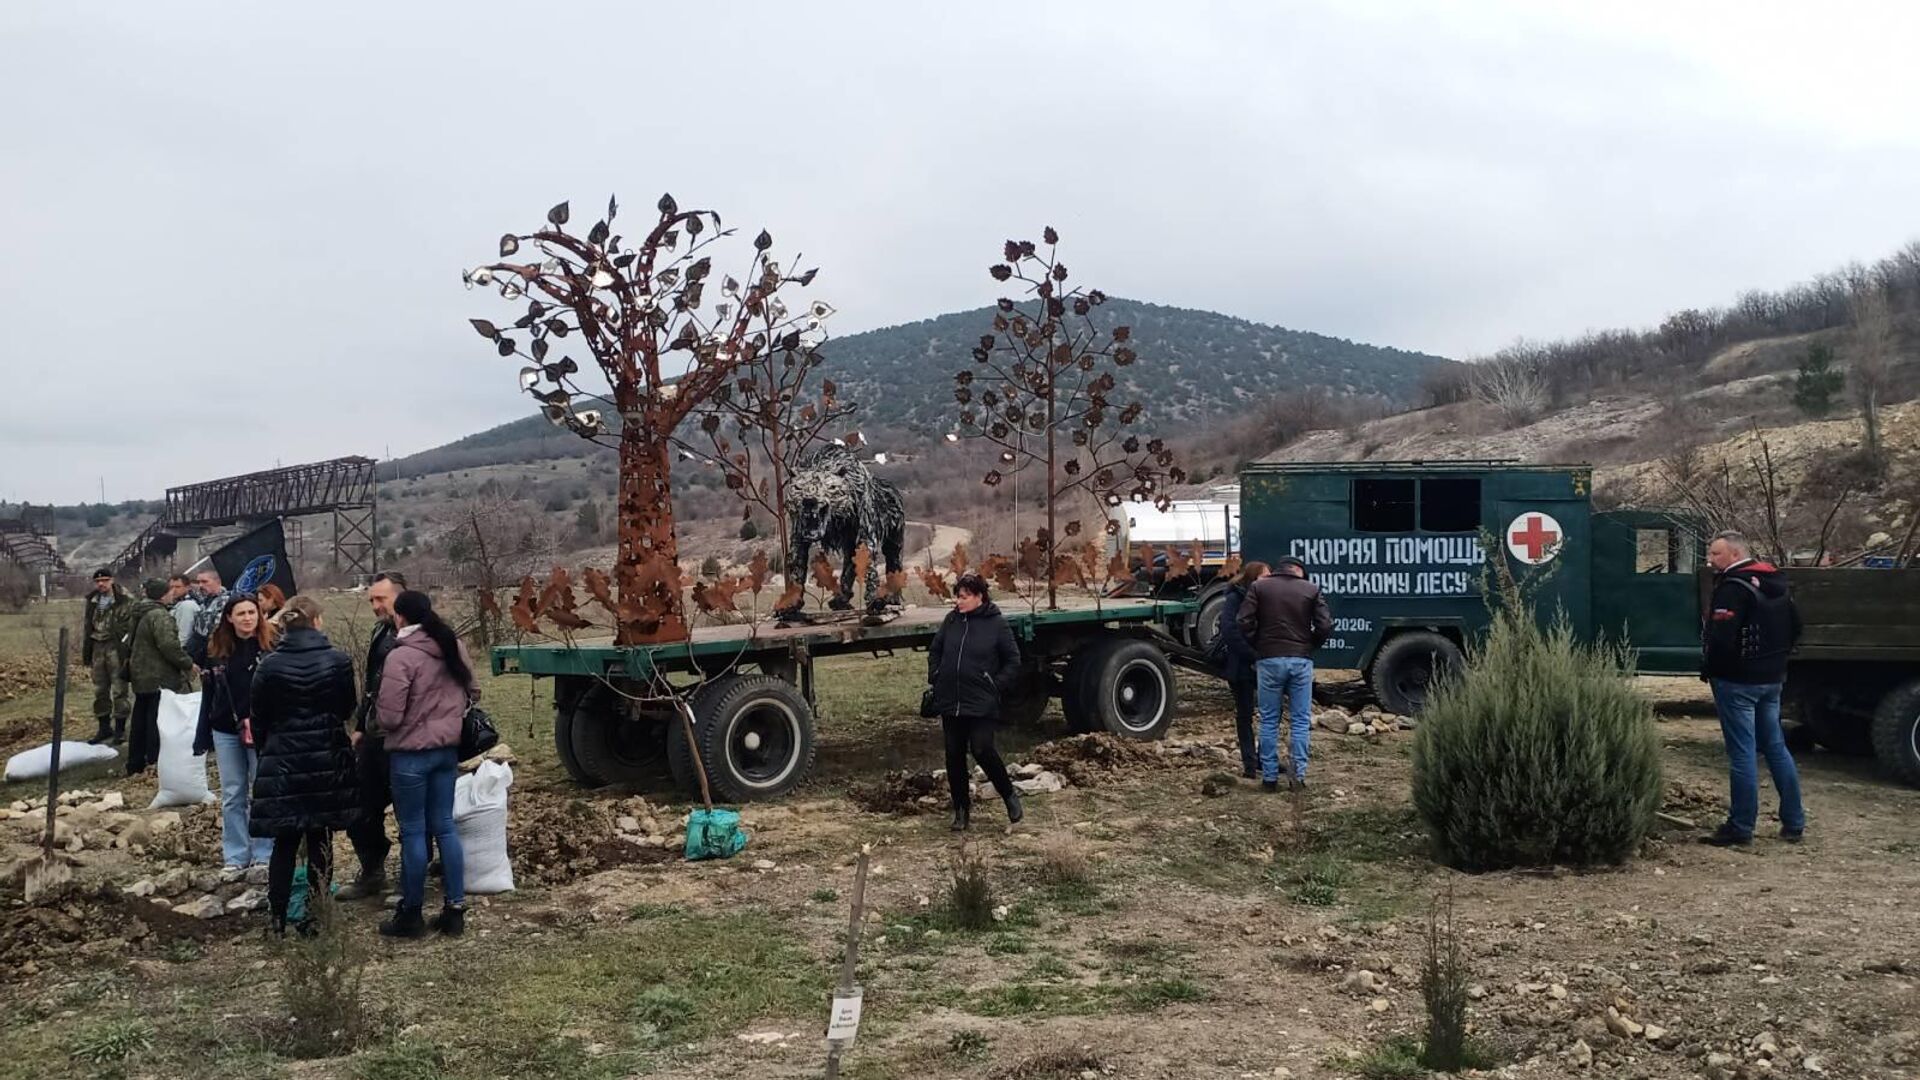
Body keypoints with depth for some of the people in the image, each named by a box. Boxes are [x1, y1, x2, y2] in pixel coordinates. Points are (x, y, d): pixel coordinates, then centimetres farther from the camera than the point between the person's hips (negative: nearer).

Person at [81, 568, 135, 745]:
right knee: (100, 690, 12)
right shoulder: (92, 601, 13)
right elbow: (86, 626, 20)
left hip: (117, 649, -6)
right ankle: (104, 727, 22)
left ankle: (120, 728, 6)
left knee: (119, 690, -3)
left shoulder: (125, 600, -7)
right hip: (97, 648, 6)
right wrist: (85, 652, 16)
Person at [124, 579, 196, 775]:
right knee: (158, 722, -4)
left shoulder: (137, 615, 13)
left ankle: (135, 766, 21)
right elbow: (168, 645, -26)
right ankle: (156, 765, -2)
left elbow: (130, 643, 22)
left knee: (140, 722, 15)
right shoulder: (159, 615, -18)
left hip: (140, 678, 10)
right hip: (159, 679, -10)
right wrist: (187, 664, -15)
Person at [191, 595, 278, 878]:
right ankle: (235, 858, 17)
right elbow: (209, 693, 9)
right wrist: (203, 736, 7)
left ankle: (263, 857, 12)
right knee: (232, 797, 10)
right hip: (226, 731, 4)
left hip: (261, 731, -4)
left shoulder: (272, 644, -8)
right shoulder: (217, 649, 6)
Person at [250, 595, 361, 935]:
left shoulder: (268, 665, -6)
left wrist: (265, 749, 17)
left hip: (282, 763, 1)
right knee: (320, 841, 8)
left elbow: (259, 719, 2)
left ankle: (278, 919, 12)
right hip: (328, 763, 0)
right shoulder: (338, 661, -8)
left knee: (285, 842, 10)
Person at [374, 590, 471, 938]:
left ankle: (411, 914, 13)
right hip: (447, 749, 7)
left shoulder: (401, 656, -17)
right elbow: (468, 694, 15)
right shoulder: (455, 649, 5)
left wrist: (378, 712, 4)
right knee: (444, 826, 12)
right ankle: (455, 909, 15)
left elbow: (389, 716, -17)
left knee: (413, 832, 3)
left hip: (411, 753, -6)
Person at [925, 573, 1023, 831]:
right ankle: (961, 810, 20)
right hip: (950, 702, 5)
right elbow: (934, 651, 18)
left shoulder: (997, 624, -6)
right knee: (954, 756, 8)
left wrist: (996, 685, -7)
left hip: (982, 703, -5)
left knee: (982, 750, -14)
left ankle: (1009, 795, 10)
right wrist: (935, 679, 8)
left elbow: (1013, 661, 0)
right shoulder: (951, 620, 5)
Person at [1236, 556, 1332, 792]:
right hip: (1301, 661, 0)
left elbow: (1244, 622, -6)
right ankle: (1298, 774, 2)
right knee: (1301, 720, 7)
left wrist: (1257, 646, 7)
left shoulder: (1259, 587, 2)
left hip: (1269, 660, 0)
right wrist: (1310, 646, 12)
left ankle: (1269, 777, 8)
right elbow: (1325, 626, -4)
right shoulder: (1311, 590, 2)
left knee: (1269, 721, 7)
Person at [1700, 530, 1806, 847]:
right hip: (1772, 679, 9)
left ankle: (1740, 828, 0)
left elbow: (1721, 638, -25)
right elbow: (1794, 628, 21)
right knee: (1775, 747, 15)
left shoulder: (1733, 587, -18)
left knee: (1742, 753, -5)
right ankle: (1794, 823, 18)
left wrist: (1708, 671, -10)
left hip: (1737, 681, -9)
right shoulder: (1776, 584, 12)